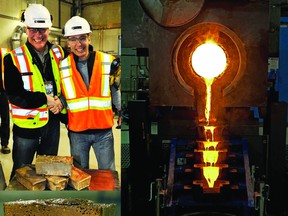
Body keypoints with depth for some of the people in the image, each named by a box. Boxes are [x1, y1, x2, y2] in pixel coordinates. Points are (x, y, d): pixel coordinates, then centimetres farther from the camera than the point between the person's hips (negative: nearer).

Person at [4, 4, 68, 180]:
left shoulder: (58, 53, 1)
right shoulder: (14, 59, -11)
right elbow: (14, 95, -16)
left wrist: (61, 101, -10)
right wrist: (45, 99, -20)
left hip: (52, 123, 4)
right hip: (26, 125, -4)